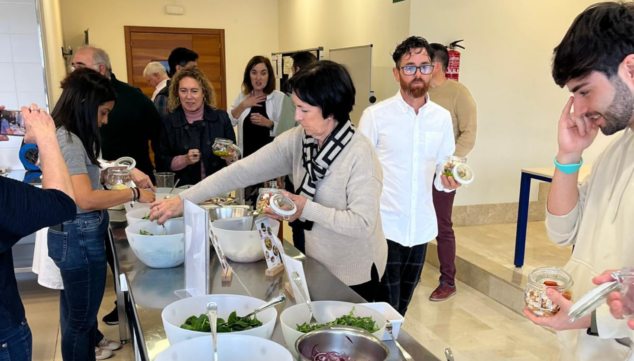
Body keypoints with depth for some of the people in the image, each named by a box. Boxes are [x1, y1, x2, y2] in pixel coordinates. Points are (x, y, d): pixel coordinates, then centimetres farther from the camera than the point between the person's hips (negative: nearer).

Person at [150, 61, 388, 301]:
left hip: (355, 273, -5)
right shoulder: (297, 140, -8)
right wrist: (183, 200, -16)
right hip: (317, 264, 6)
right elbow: (244, 170, -12)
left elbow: (363, 223, -27)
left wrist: (306, 208, -30)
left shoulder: (360, 154, -25)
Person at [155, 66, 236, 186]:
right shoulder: (168, 122, 3)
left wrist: (230, 157, -14)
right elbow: (161, 162, 4)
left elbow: (235, 157, 7)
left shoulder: (221, 118, 4)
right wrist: (184, 160, -11)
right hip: (183, 190, -3)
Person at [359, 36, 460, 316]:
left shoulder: (442, 117, 4)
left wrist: (448, 180, -14)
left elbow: (444, 166, 10)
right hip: (384, 226, -4)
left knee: (402, 306, 17)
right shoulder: (376, 115, -7)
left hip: (421, 227, 4)